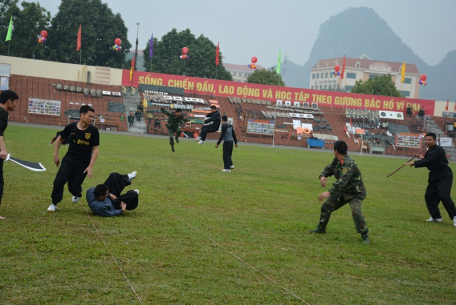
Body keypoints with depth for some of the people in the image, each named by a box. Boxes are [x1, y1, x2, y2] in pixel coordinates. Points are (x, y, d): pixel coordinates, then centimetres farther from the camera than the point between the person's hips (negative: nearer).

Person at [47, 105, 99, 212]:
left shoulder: (93, 131, -10)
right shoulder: (71, 127, -6)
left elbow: (95, 149, -6)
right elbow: (60, 139, 10)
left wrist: (90, 166, -13)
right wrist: (56, 155, 7)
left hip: (83, 163, -1)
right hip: (69, 159, 1)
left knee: (73, 186, -1)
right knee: (59, 181, -11)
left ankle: (77, 194, 37)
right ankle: (54, 203, 10)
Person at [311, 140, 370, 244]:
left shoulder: (349, 164, -31)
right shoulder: (337, 161, -4)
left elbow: (342, 181, -41)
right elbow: (328, 169, 10)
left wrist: (329, 192, -49)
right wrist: (322, 176, -15)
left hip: (355, 193, -9)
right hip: (342, 191, 9)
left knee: (356, 211, -30)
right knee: (326, 206, 11)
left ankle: (364, 236, -17)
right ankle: (321, 228, 30)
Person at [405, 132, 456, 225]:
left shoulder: (438, 150, -18)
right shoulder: (429, 151, 12)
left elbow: (428, 161, -26)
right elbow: (428, 161, 19)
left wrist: (414, 163, -19)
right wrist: (422, 158, -1)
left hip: (444, 176, -10)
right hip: (435, 176, 10)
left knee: (444, 196, -21)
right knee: (429, 195, 8)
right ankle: (436, 217, 18)